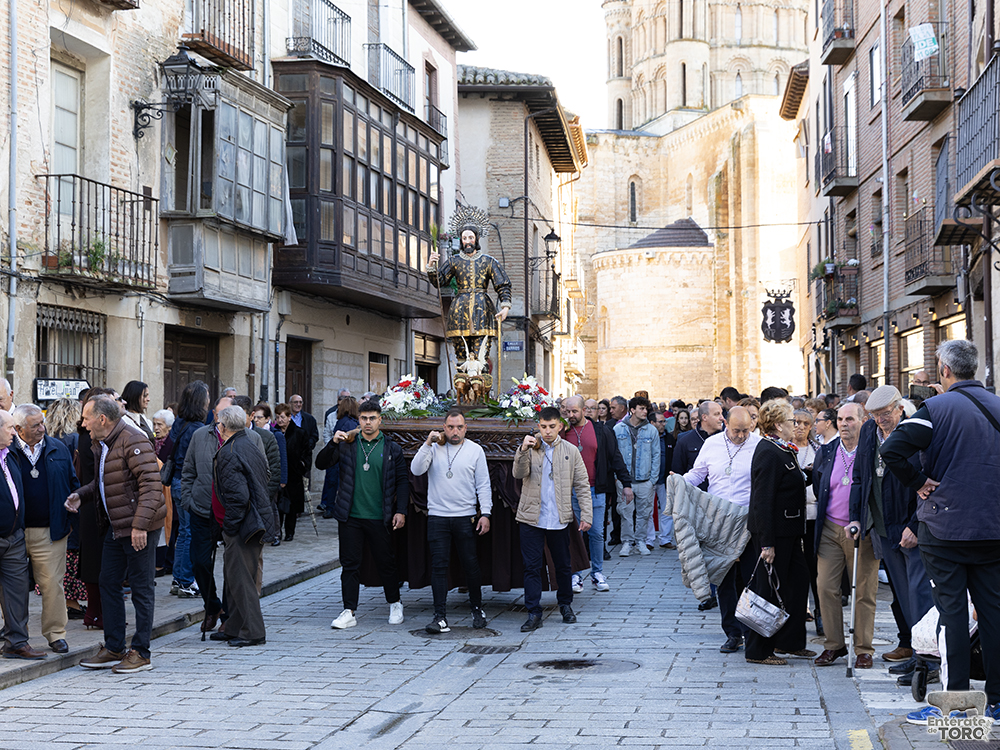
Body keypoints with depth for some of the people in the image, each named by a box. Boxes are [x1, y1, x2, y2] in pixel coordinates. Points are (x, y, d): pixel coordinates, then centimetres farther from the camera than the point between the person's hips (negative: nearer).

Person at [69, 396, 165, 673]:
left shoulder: (133, 441, -17)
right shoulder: (101, 445, 13)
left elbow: (150, 484, -23)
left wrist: (140, 525, -27)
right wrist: (81, 495, 10)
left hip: (139, 528, -10)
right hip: (116, 526, 10)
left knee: (141, 588, -1)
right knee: (108, 584, 11)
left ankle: (141, 653, 6)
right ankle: (113, 649, 20)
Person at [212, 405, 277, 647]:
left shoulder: (228, 454, -17)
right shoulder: (252, 445, 12)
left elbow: (238, 495, -24)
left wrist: (230, 526, -14)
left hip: (243, 527, -10)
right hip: (258, 522, 10)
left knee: (240, 579, -3)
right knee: (234, 576, 17)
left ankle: (253, 632, -1)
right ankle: (234, 628, 24)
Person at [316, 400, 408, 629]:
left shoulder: (391, 448, 3)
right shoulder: (347, 444, 5)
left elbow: (402, 480, 5)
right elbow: (321, 464, 2)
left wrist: (401, 511, -3)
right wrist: (333, 443, -14)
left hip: (379, 518, -1)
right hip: (351, 516, 1)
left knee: (386, 563, 8)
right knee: (350, 565, 2)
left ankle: (395, 604, 27)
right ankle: (349, 612, 7)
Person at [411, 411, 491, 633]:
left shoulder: (475, 450, 4)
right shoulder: (433, 448, 4)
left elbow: (483, 484, 6)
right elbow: (416, 470, -8)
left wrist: (485, 513, -2)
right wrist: (427, 444, -15)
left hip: (466, 518, 0)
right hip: (437, 517, 0)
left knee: (471, 565, 5)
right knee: (439, 566, -3)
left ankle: (477, 610, 23)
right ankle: (440, 617, -2)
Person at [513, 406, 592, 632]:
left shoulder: (571, 451, 4)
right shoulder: (530, 448, 2)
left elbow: (582, 485, 6)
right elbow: (519, 474, -14)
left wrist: (586, 514, -1)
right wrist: (523, 451, -29)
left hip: (559, 519, 1)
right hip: (532, 519, -1)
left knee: (563, 566, 12)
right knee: (532, 567, -2)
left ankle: (566, 605, 31)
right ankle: (533, 614, 3)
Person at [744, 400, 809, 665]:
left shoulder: (783, 451, 13)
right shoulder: (768, 453, -19)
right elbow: (762, 501, -23)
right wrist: (767, 543, -24)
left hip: (788, 531, 10)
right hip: (773, 531, -10)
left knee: (798, 580, 15)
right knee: (768, 588, -2)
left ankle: (789, 641, 27)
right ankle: (758, 651, 7)